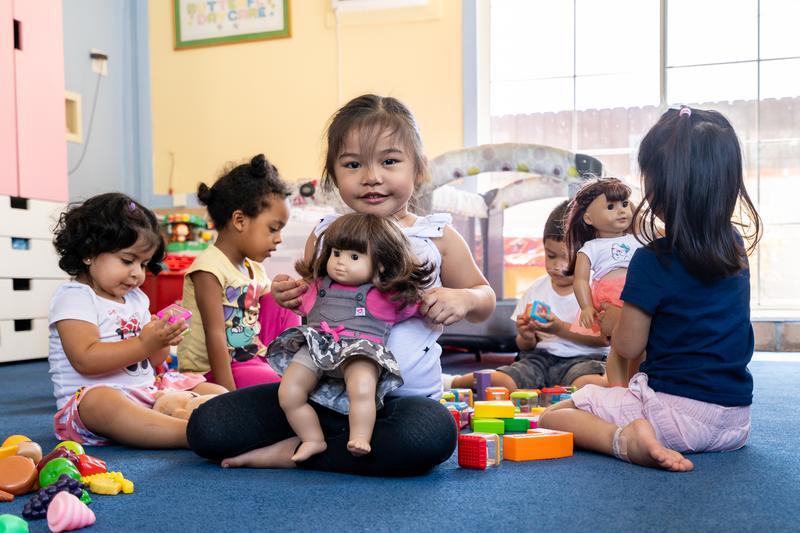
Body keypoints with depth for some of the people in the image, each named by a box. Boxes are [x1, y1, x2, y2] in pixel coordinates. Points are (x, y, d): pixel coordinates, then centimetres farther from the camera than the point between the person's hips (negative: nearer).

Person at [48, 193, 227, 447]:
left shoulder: (136, 298, 17)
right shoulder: (73, 298, -6)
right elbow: (85, 360, -20)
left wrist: (161, 342, -4)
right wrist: (143, 344, -25)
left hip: (148, 390, 9)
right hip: (91, 397, -9)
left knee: (215, 393, 0)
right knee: (101, 402, -42)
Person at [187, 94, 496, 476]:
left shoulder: (437, 237, 1)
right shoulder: (324, 235, 6)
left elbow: (484, 298, 12)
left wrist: (462, 299, -12)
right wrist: (288, 296, -4)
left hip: (403, 397, -1)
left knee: (432, 436, -39)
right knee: (206, 428, -12)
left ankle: (295, 452, -17)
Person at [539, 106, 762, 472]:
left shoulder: (653, 260, -16)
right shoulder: (737, 250, 2)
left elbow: (627, 348, -8)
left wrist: (617, 318, 11)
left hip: (677, 408, -7)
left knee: (552, 415, 2)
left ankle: (626, 438, -22)